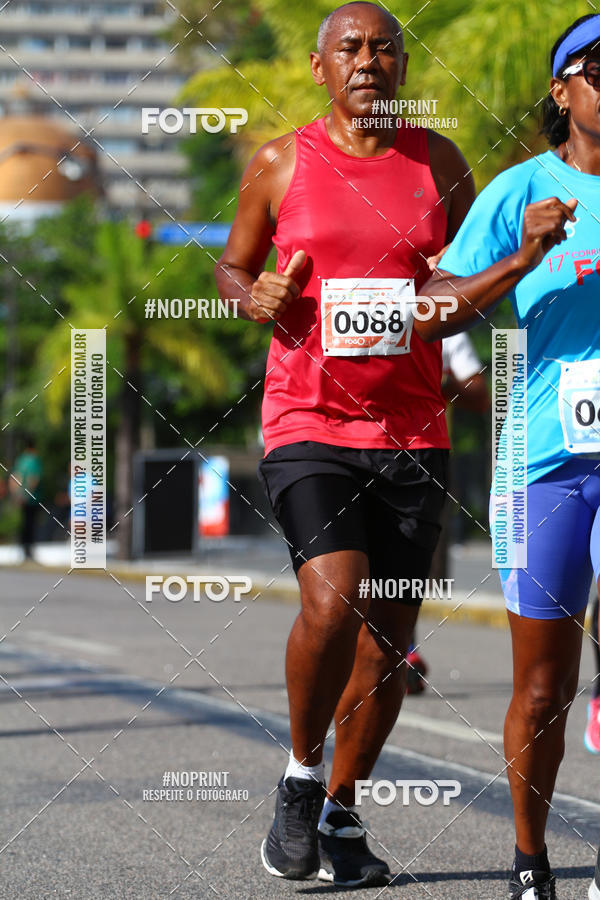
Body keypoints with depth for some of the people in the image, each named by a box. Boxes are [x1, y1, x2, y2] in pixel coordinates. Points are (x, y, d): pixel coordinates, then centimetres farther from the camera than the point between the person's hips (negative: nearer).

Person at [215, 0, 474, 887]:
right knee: (334, 603, -22)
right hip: (307, 425, -3)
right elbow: (232, 265, 16)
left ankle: (341, 814, 23)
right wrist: (256, 298, -7)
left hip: (412, 432, 3)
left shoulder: (439, 163, 8)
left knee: (390, 638, 5)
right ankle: (301, 774, 2)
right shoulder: (280, 164, 3)